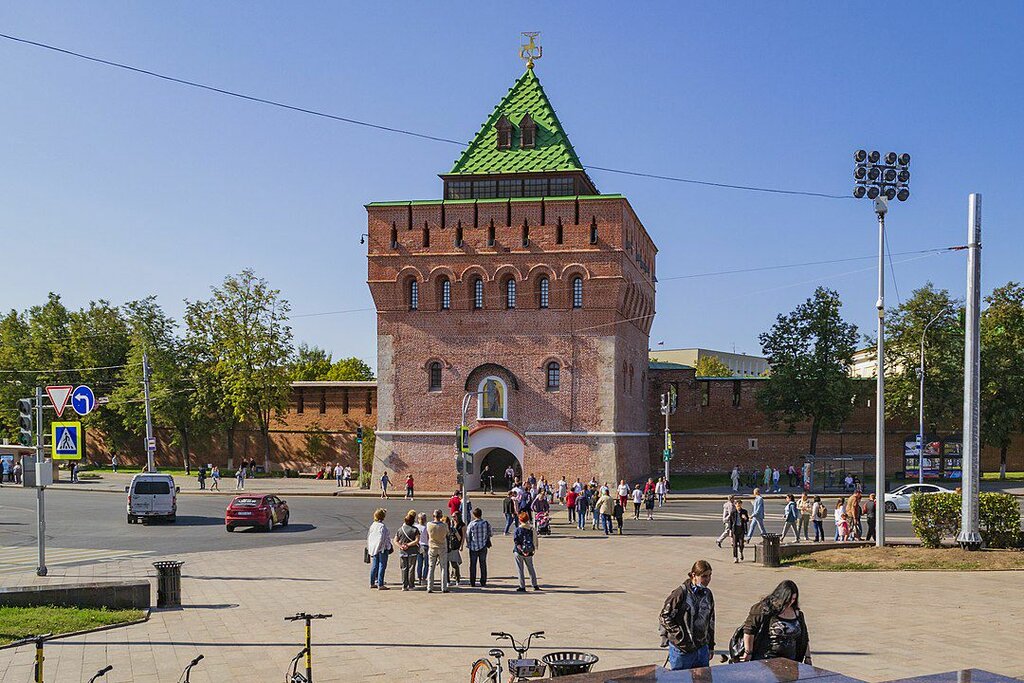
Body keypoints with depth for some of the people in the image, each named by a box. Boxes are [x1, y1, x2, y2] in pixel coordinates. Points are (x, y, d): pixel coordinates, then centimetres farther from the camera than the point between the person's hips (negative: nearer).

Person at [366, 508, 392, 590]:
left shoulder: (373, 525, 8)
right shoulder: (382, 526, -16)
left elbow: (368, 536, 13)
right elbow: (381, 538, -20)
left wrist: (369, 547, 19)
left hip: (373, 548, 8)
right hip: (382, 548, -8)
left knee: (374, 566, 14)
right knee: (382, 566, -3)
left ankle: (372, 583, 21)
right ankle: (380, 585, -4)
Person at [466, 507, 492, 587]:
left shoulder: (471, 524, -12)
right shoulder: (486, 523, -7)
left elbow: (468, 536, -4)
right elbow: (489, 534, 3)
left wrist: (468, 545, 11)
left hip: (473, 547, -2)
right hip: (483, 547, 2)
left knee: (472, 565, 9)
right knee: (483, 564, 10)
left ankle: (472, 583, 11)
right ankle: (483, 583, 10)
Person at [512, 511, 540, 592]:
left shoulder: (518, 529, -10)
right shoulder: (532, 529, -1)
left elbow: (516, 541, -16)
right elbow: (535, 540, 3)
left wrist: (520, 549, -17)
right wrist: (534, 550, 11)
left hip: (519, 552, -4)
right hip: (529, 552, 4)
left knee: (520, 570, 5)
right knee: (531, 568, 18)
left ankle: (522, 587, 4)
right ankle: (535, 585, 22)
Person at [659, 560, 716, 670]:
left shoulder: (707, 594, 7)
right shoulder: (681, 593, -13)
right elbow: (664, 616, -10)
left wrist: (711, 647, 17)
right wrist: (679, 633, -13)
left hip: (702, 648, 6)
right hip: (682, 649, -6)